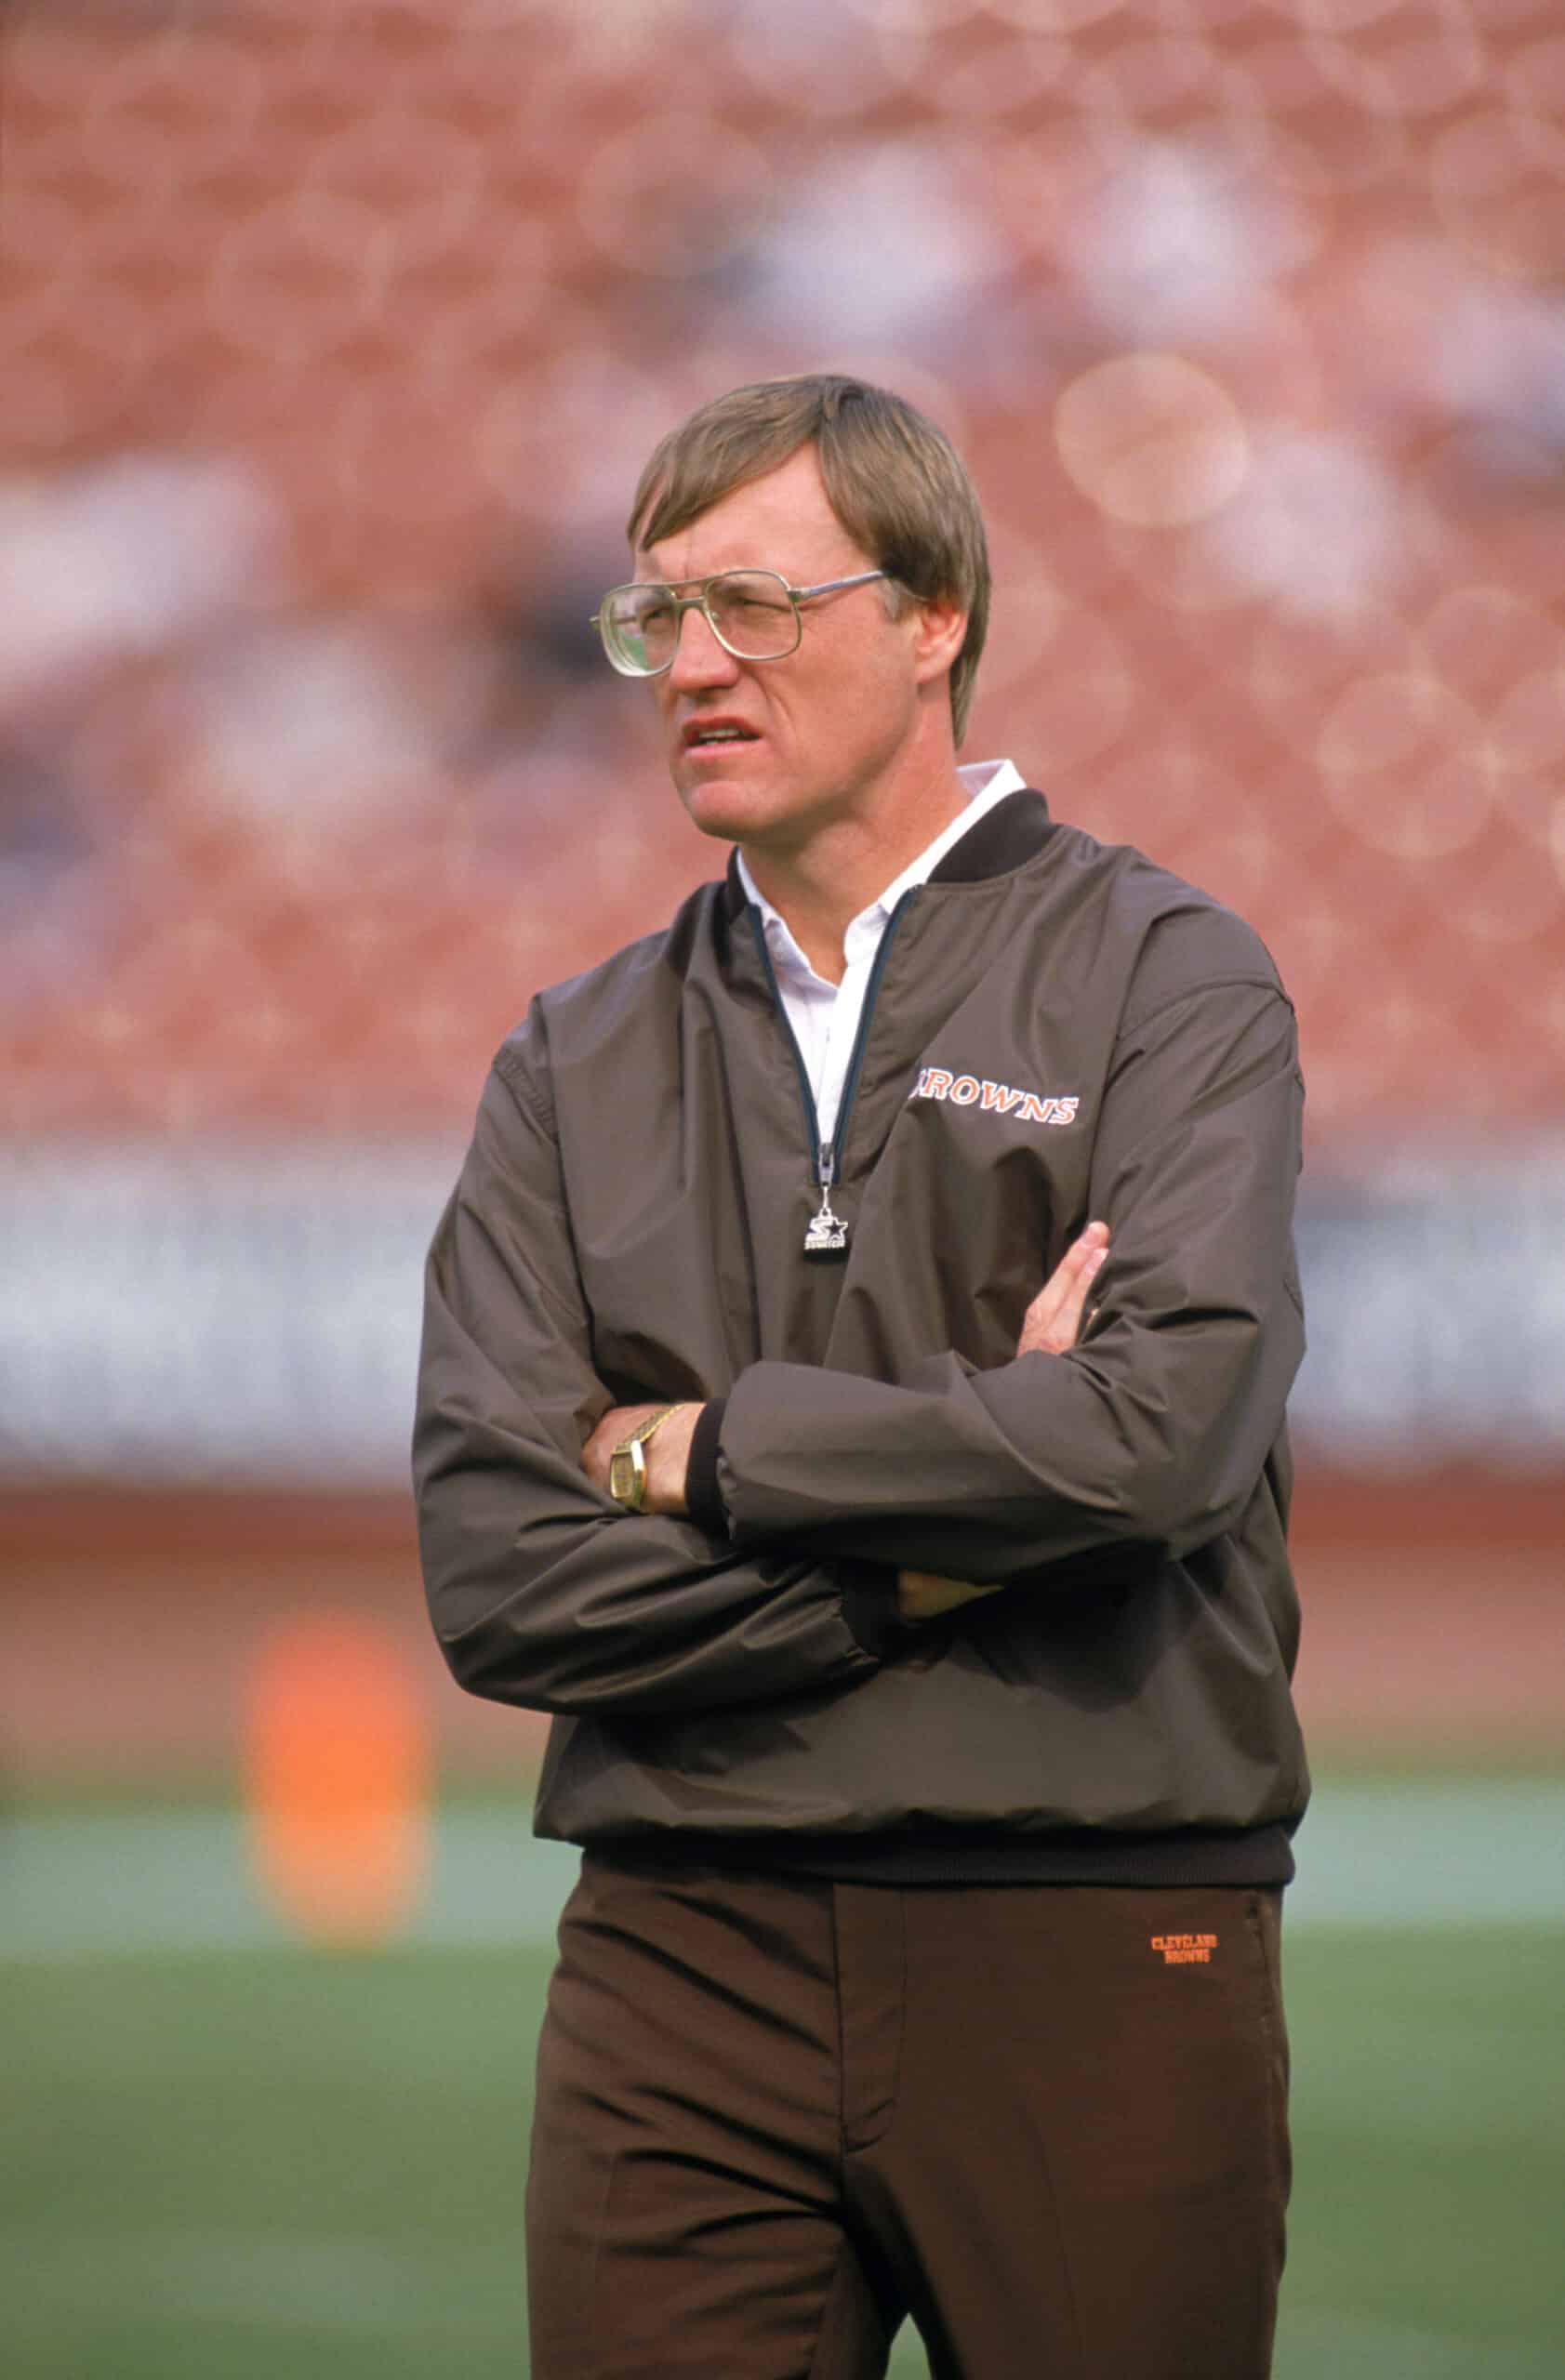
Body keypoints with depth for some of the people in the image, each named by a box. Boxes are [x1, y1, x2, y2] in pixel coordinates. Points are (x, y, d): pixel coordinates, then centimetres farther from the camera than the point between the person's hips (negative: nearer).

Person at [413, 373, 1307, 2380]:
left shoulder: (1166, 985, 2)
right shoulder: (574, 1068, 12)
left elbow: (1160, 1433, -15)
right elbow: (495, 1571, 0)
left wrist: (700, 1447, -5)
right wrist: (947, 1549, -9)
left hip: (1092, 1963, -3)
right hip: (682, 1961, 3)